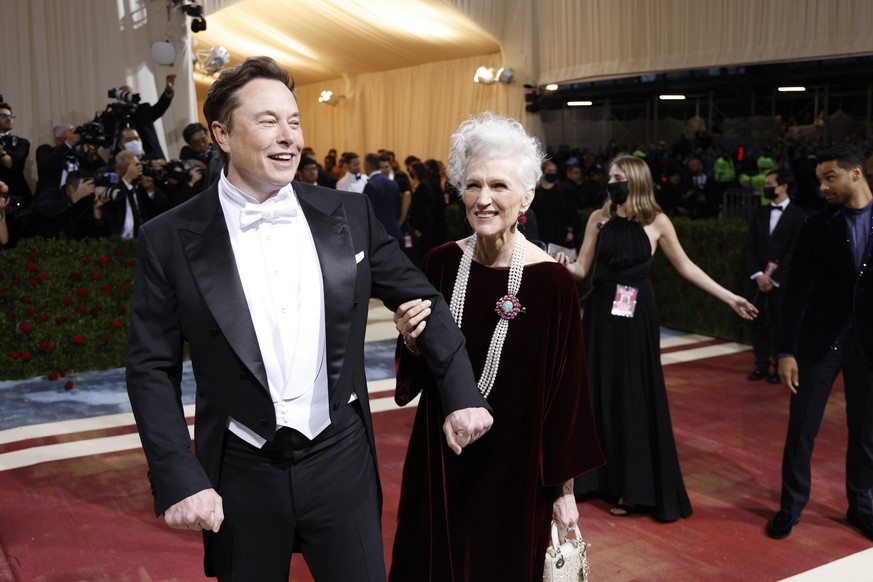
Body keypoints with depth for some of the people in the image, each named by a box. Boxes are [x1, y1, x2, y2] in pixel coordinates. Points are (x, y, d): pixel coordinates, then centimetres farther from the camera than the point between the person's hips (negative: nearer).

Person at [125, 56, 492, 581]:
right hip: (241, 474, -1)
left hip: (341, 462, 1)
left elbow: (423, 299, 7)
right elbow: (153, 369, -3)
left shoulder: (349, 215, -1)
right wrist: (179, 479, -10)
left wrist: (462, 396, 2)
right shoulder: (170, 239, -6)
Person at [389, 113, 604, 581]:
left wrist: (564, 488, -3)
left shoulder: (551, 281, -17)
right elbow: (416, 376, 4)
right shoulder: (441, 263, -6)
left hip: (515, 466, -3)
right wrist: (412, 342, -18)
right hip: (440, 459, 3)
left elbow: (565, 389, -9)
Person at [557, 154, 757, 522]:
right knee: (598, 393, 8)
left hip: (635, 316, -3)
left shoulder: (657, 222, -4)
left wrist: (729, 298, 2)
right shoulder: (599, 218, 2)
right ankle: (595, 475, 22)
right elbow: (582, 268, 2)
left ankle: (632, 487, 14)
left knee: (634, 398, 2)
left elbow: (685, 267, 4)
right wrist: (563, 266, -21)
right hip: (600, 312, 3)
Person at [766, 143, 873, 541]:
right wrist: (786, 351, -7)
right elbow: (796, 292, -3)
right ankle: (791, 505, 23)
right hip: (819, 341, 0)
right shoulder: (816, 226, -2)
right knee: (801, 430, 6)